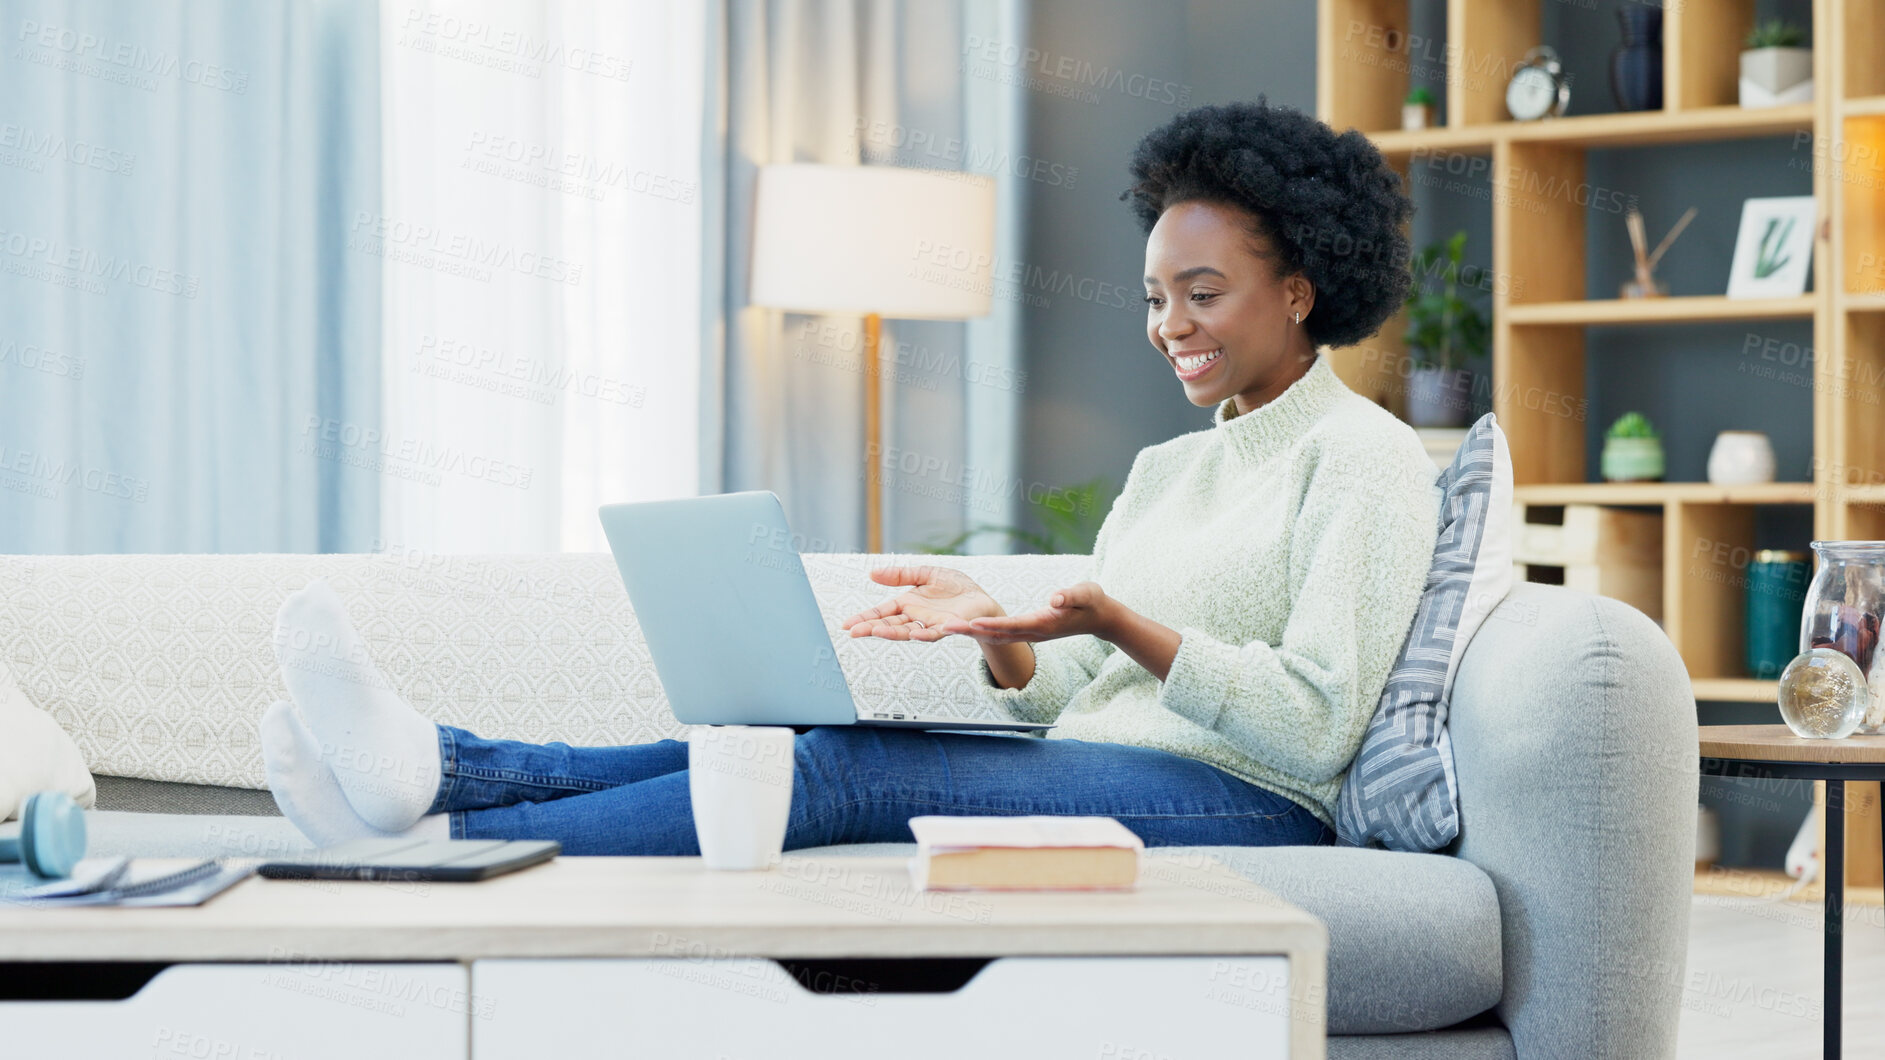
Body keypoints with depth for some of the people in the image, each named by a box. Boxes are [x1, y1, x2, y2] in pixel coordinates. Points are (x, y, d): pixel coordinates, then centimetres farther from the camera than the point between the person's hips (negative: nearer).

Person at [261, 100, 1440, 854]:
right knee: (815, 745, -18)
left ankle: (442, 840, -34)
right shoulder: (1166, 469, 24)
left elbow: (1317, 728, -12)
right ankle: (430, 764, -33)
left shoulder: (1366, 458, 0)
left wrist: (1118, 627, -21)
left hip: (1250, 811, -7)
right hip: (1092, 772, 7)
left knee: (853, 766, -26)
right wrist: (999, 632, -4)